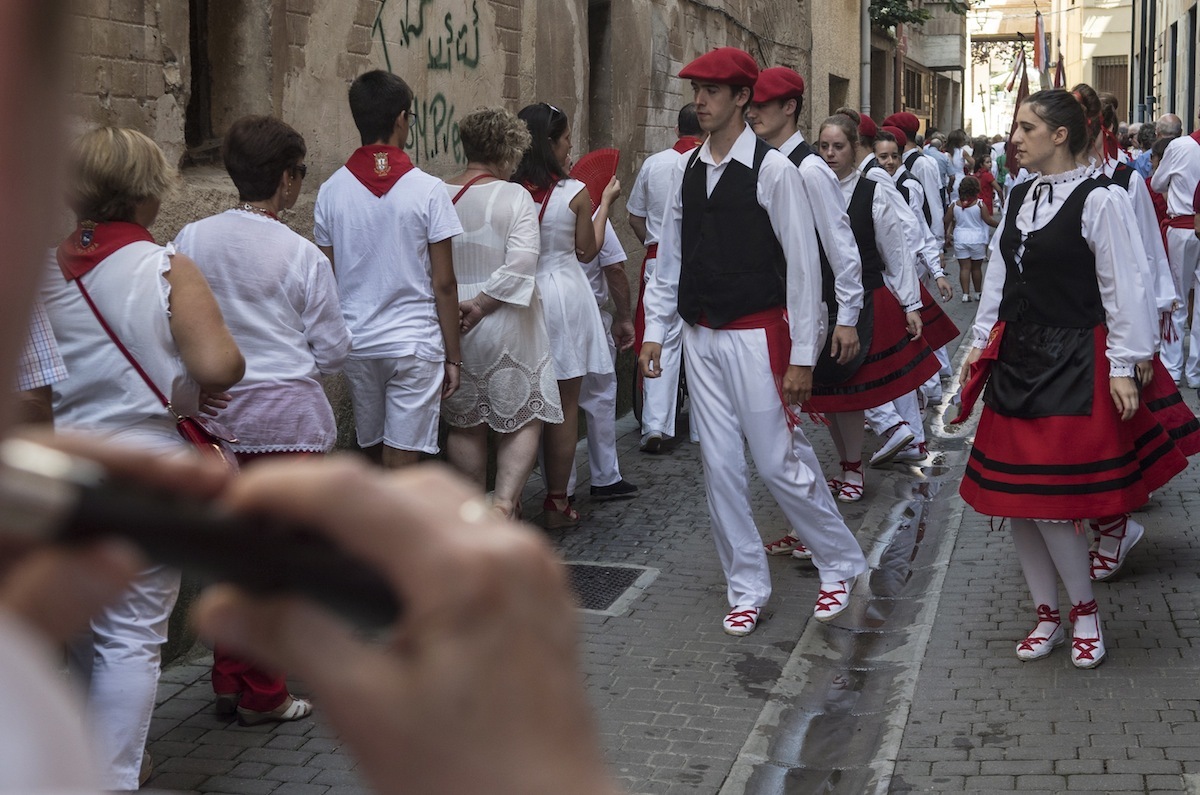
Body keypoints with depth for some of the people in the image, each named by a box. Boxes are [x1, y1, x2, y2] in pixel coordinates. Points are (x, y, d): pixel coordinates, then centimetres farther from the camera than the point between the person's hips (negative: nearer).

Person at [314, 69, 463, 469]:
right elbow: (443, 284, -7)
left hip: (356, 343, 4)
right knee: (401, 463, -1)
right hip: (415, 345, -3)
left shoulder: (332, 190, 1)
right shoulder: (427, 190, -8)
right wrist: (453, 356, 1)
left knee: (373, 451, 17)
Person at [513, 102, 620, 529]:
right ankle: (556, 502, 10)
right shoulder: (576, 193, -11)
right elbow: (586, 251, 2)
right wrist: (606, 202, 12)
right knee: (564, 406, 6)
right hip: (565, 297, -3)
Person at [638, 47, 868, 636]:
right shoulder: (687, 169, 7)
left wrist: (802, 357, -12)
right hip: (701, 338, 6)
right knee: (719, 466, 8)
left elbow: (804, 264, -10)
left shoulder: (773, 169, -10)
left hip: (756, 336, -6)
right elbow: (670, 256, 14)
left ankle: (839, 564, 21)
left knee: (780, 462, -2)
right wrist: (655, 329, 9)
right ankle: (747, 589, 21)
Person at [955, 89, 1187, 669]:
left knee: (1050, 501, -8)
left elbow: (1121, 289, -10)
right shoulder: (1018, 199, 10)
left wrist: (1123, 367, -12)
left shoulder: (1099, 201, -10)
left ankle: (1085, 609, 15)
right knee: (1013, 499, 8)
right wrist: (982, 342, 15)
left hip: (1072, 363, -7)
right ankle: (1047, 615, 23)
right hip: (1017, 359, 7)